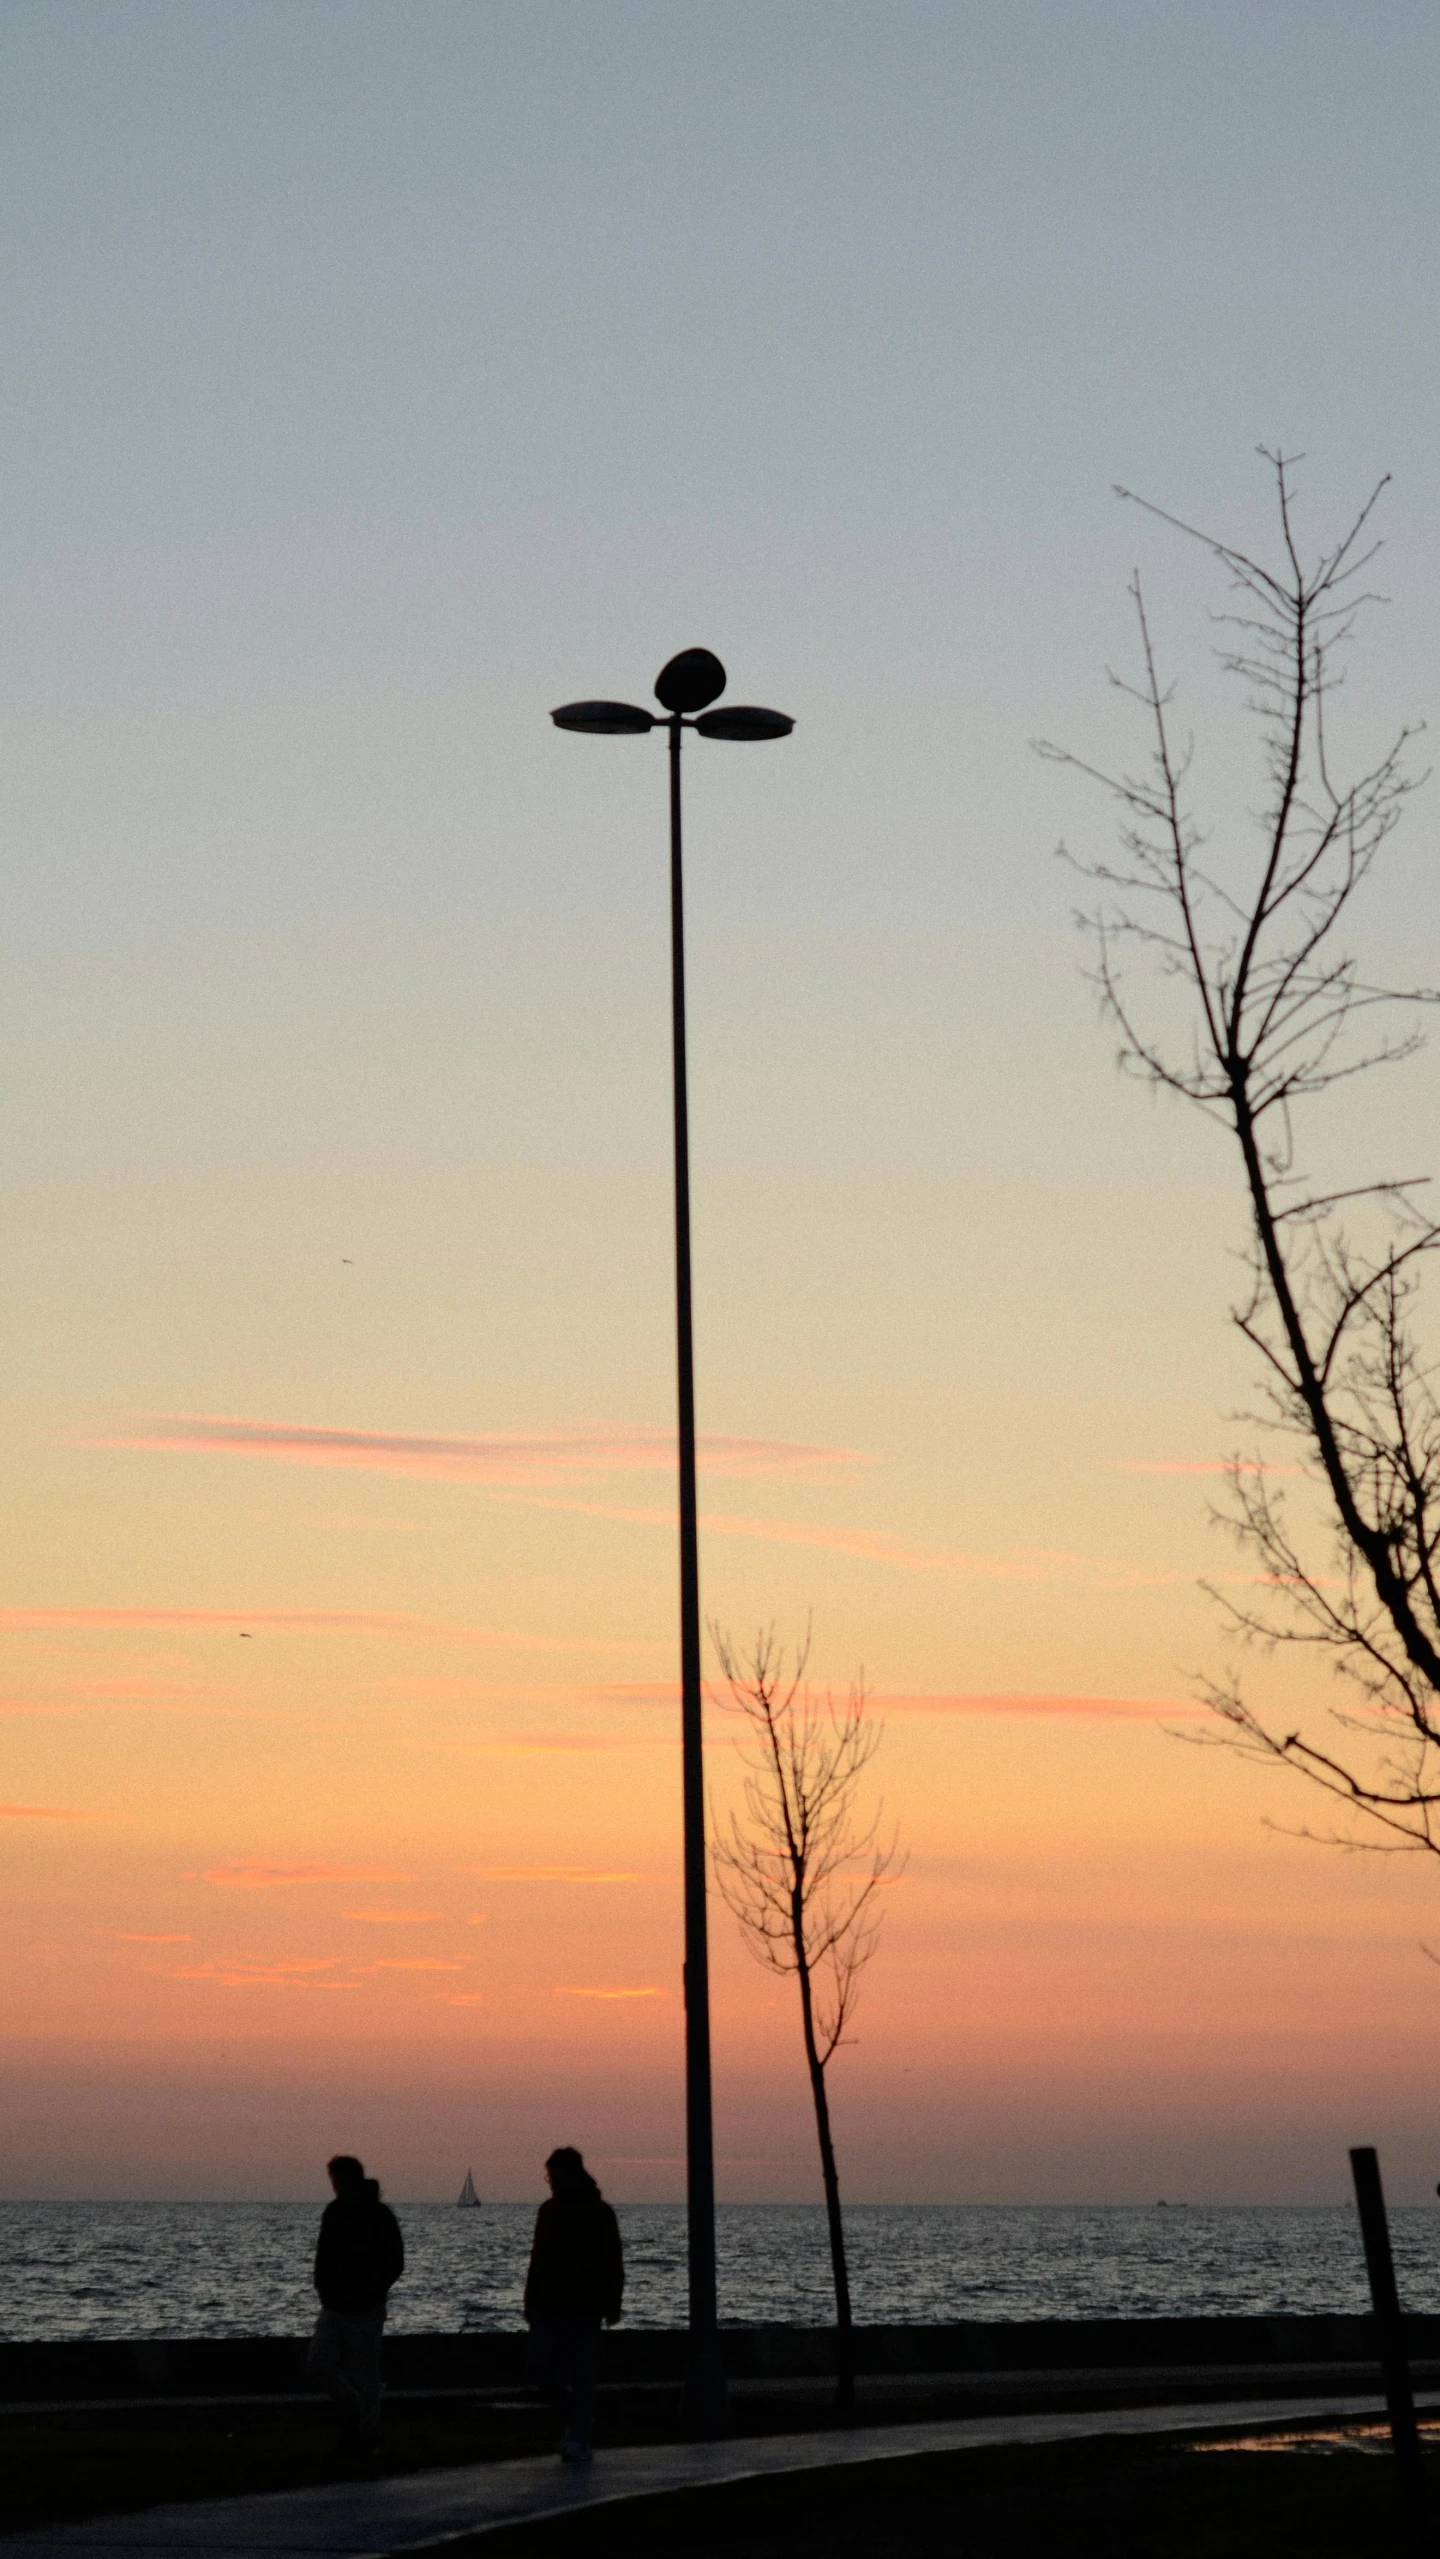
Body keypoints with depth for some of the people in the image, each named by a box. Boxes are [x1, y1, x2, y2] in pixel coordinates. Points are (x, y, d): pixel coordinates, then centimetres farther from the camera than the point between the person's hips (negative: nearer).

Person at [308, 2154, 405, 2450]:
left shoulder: (379, 2216, -11)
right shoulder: (333, 2212, 6)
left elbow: (394, 2264, -9)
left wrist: (366, 2293, -15)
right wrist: (323, 2288, 2)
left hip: (365, 2311, -5)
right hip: (333, 2308, 5)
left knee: (365, 2374, -1)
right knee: (319, 2362, -3)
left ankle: (366, 2435, 11)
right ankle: (351, 2411, 19)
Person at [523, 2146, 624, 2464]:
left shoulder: (599, 2212, -4)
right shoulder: (549, 2211, 12)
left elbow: (613, 2264, -5)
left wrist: (611, 2305, -11)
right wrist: (531, 2301, 13)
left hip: (585, 2309, -5)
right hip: (550, 2306, 5)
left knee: (581, 2375, -5)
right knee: (543, 2368, 0)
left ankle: (579, 2440, -1)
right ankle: (575, 2420, 20)